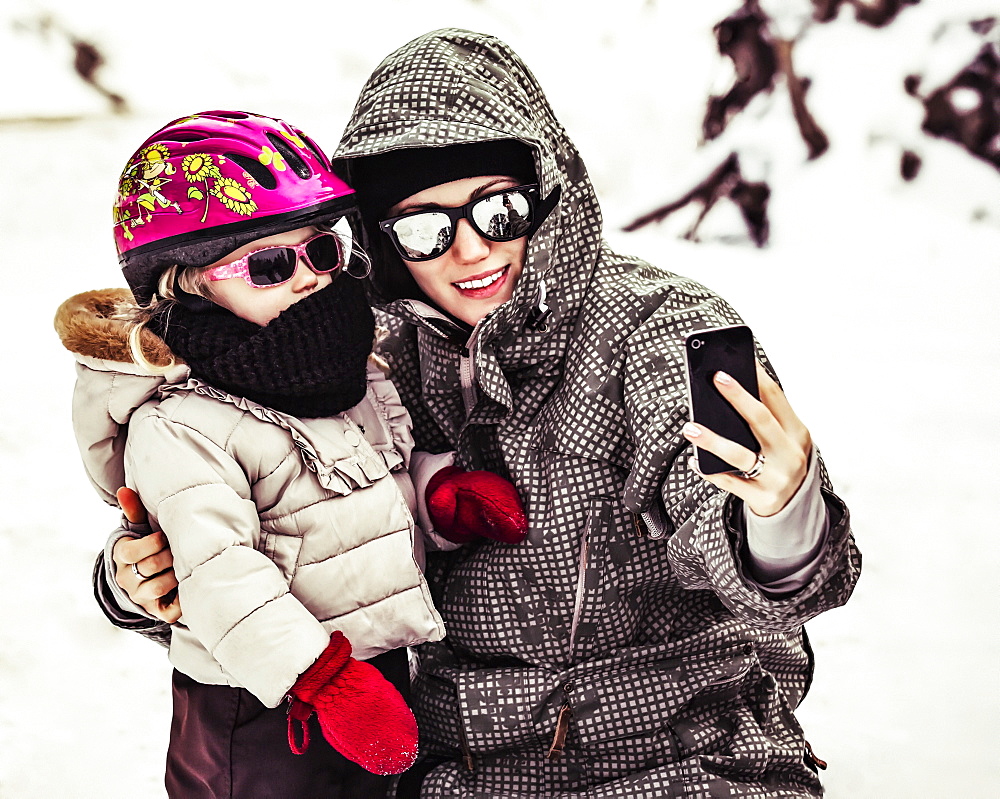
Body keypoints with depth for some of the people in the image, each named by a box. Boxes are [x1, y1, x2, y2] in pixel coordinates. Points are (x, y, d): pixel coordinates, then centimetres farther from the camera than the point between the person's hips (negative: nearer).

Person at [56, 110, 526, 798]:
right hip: (265, 716, -7)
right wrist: (324, 679, -34)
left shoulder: (357, 377, 5)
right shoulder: (180, 429, -21)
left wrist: (446, 492, -2)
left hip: (378, 677, 8)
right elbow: (220, 578, -28)